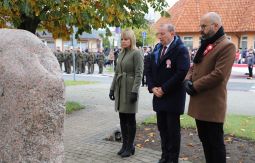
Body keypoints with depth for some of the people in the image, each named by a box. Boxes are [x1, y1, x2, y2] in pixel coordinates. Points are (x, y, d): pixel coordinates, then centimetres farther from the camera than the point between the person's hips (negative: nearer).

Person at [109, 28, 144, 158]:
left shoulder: (136, 53, -9)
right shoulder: (121, 53, 14)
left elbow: (138, 73, -14)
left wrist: (135, 91, -21)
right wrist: (112, 88, 13)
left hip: (130, 89, -7)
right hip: (120, 89, 7)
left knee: (130, 118, 1)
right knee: (122, 118, 11)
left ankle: (130, 147, 12)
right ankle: (124, 144, 22)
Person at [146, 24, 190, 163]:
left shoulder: (180, 49, -11)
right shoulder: (157, 49, 11)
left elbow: (182, 72, -21)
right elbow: (149, 70, 11)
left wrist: (164, 89, -18)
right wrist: (152, 87, -4)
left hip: (173, 97, -6)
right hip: (158, 96, 6)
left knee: (173, 129, 4)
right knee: (162, 127, 13)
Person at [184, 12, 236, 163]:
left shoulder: (227, 46, -13)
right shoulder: (205, 45, 16)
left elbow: (219, 74, -21)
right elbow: (194, 66, 19)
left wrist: (194, 87, -14)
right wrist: (188, 80, -2)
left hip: (212, 104, -9)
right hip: (200, 102, 9)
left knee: (215, 142, 1)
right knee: (204, 139, 18)